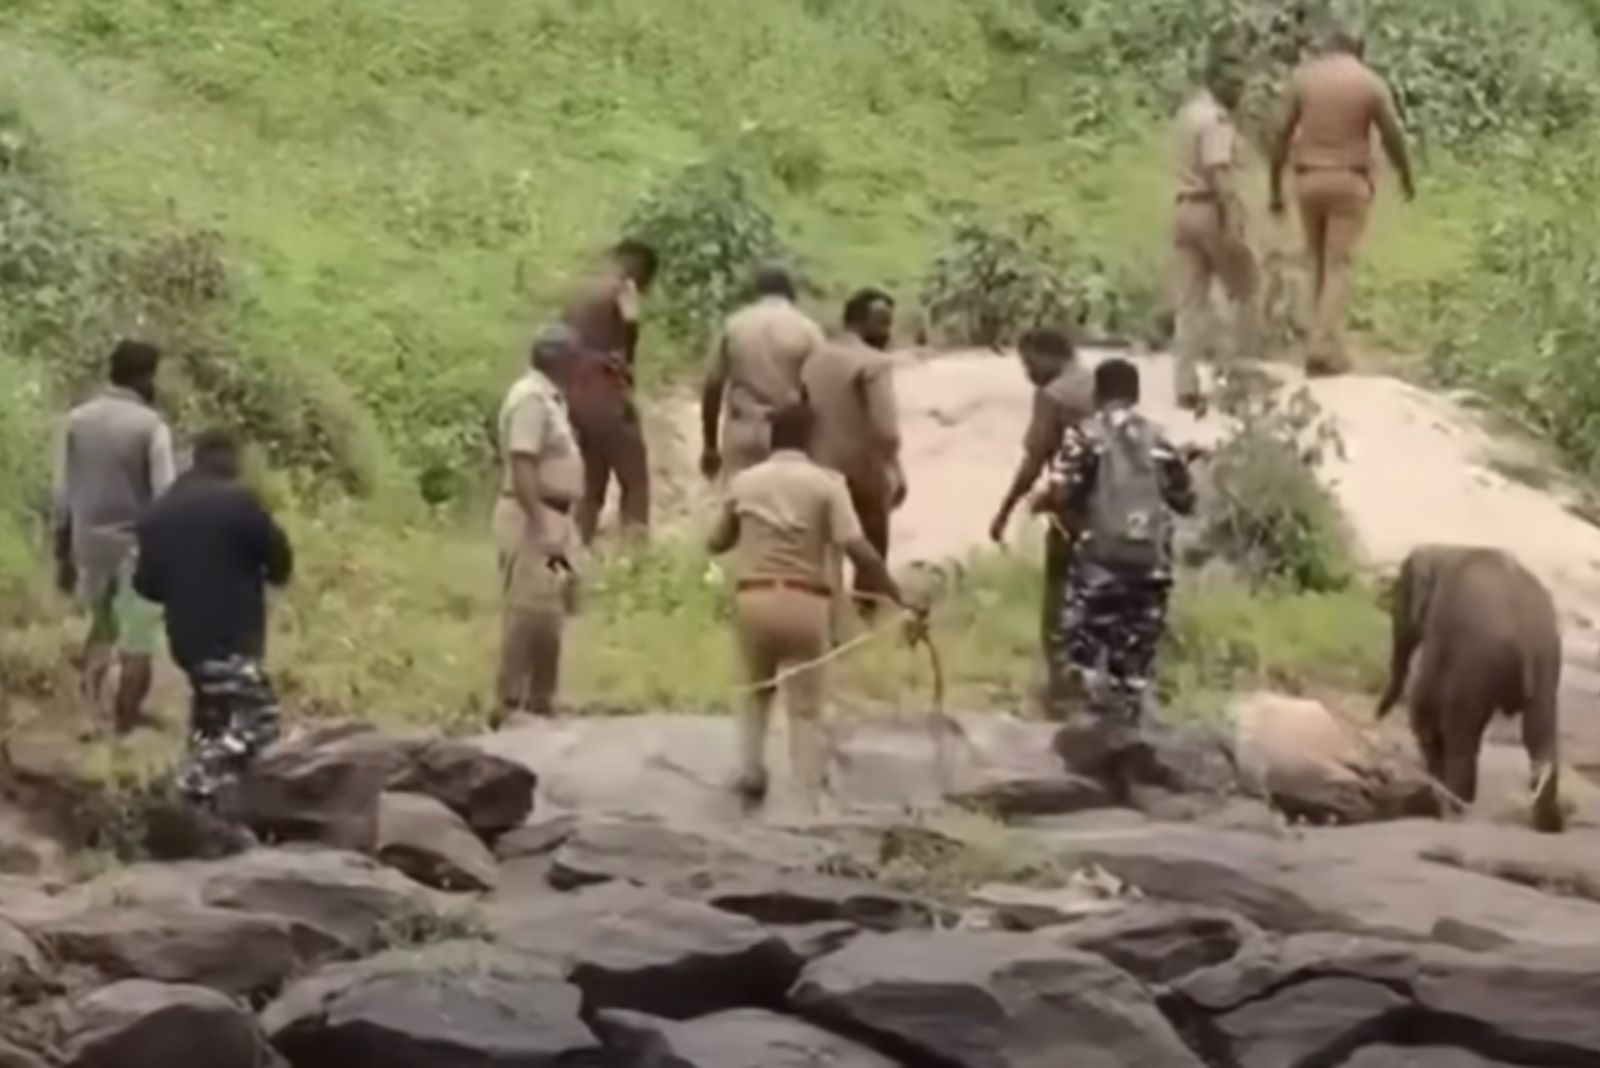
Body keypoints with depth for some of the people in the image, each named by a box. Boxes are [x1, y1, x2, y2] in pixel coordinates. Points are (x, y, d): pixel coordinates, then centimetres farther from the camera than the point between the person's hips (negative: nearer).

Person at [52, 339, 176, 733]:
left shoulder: (77, 420, 1)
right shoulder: (151, 426, -12)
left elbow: (63, 496, 4)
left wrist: (63, 556, 13)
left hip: (89, 545, 5)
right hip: (137, 547, -5)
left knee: (103, 626, 24)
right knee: (137, 645, 5)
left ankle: (88, 709, 7)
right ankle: (125, 727, 7)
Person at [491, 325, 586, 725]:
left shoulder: (550, 397, 14)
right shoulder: (531, 398, -17)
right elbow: (522, 466, -24)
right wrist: (539, 525, -29)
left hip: (551, 518, 10)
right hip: (532, 519, -10)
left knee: (549, 613, 13)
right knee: (529, 612, -9)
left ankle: (538, 701, 20)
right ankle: (511, 704, -7)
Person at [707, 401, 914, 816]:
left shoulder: (743, 482, 7)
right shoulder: (825, 483, -3)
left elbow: (717, 543, 19)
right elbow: (860, 551, -12)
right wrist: (900, 601, -11)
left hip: (753, 599, 2)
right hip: (804, 603, -2)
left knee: (758, 692, 28)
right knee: (806, 709, 3)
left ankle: (751, 773, 22)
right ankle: (810, 804, -3)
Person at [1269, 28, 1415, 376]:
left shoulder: (1303, 77, 1)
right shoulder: (1371, 83, -3)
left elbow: (1282, 135, 0)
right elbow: (1393, 137, -1)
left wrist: (1275, 187, 6)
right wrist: (1406, 178, 16)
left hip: (1308, 179, 2)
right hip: (1349, 180, -2)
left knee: (1320, 263, 17)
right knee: (1338, 266, -3)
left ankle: (1328, 341, 23)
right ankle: (1323, 347, -15)